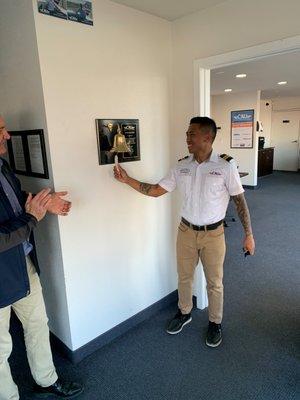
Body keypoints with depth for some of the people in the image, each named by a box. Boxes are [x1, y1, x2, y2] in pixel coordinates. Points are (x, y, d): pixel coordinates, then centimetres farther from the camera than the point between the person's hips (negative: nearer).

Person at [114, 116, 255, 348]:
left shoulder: (226, 165, -13)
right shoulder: (182, 166, -2)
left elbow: (240, 201, -8)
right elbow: (155, 191, 2)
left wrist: (249, 234, -9)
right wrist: (127, 179, -3)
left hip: (213, 234, -3)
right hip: (186, 231, 4)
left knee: (214, 282, 13)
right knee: (184, 276, 19)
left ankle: (215, 323, 38)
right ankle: (184, 313, 45)